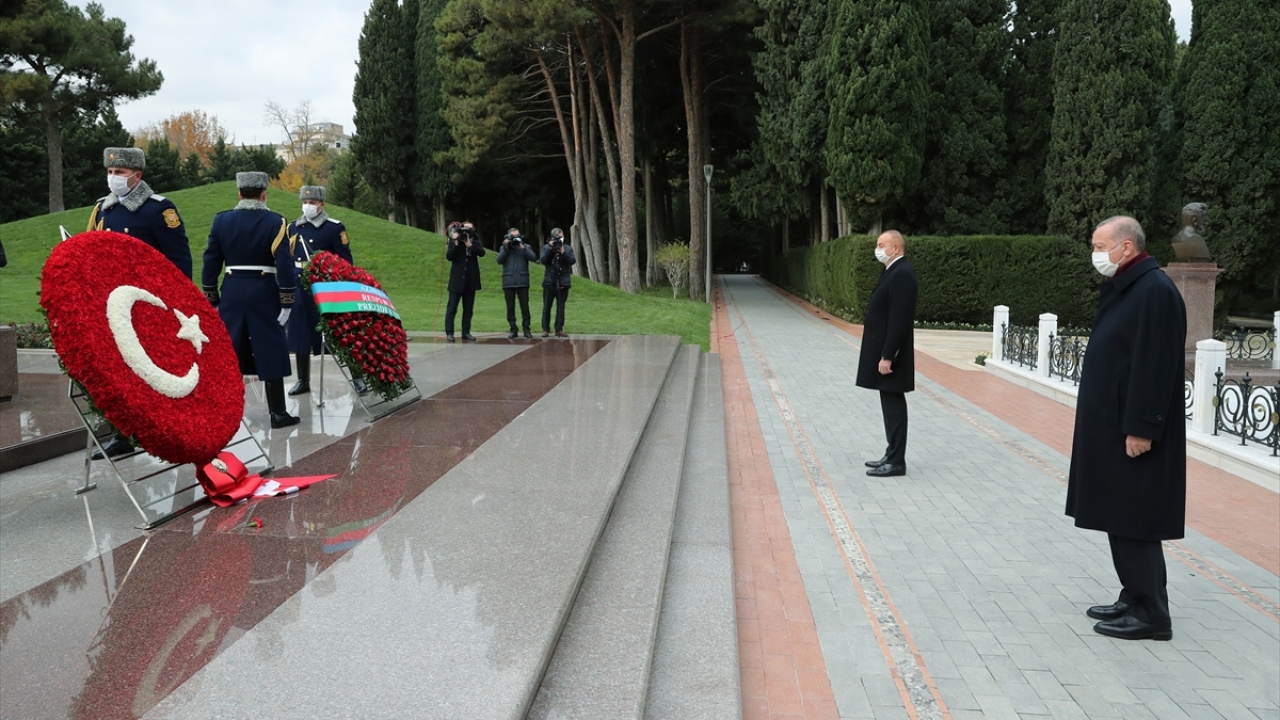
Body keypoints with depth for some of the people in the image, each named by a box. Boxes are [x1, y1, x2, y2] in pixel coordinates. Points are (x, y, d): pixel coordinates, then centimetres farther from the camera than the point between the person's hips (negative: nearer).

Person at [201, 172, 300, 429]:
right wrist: (287, 302, -8)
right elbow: (285, 264, -12)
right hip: (264, 293, -3)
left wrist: (211, 299, 12)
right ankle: (278, 413, 3)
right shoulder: (275, 222, -6)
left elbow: (211, 261, 5)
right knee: (270, 352, 1)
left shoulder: (221, 220, 4)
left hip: (232, 292, 3)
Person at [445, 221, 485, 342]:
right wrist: (456, 243, -20)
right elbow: (449, 257, -12)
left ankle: (466, 333, 12)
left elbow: (482, 252, -12)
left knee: (468, 308, 7)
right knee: (452, 308, -2)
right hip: (457, 279, -3)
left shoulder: (475, 242, 6)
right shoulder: (454, 241, 0)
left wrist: (469, 245, -21)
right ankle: (449, 333, 0)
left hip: (470, 280, 3)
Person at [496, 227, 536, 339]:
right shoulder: (504, 248, 13)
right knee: (510, 307, 3)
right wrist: (505, 247, -7)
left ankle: (526, 329, 3)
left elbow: (533, 257, -6)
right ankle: (513, 329, 9)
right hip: (508, 282, 1)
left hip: (522, 282, -1)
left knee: (525, 306, -2)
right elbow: (499, 260, -2)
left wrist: (522, 248, -12)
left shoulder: (526, 247, 11)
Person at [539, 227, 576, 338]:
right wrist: (550, 249, -14)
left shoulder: (568, 248, 9)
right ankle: (545, 329, 4)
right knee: (546, 307, 0)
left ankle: (559, 329, 7)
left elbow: (573, 261, -4)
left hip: (563, 282, 1)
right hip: (549, 282, -1)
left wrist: (563, 253, -16)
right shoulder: (546, 247, 7)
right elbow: (543, 261, -6)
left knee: (560, 307, 3)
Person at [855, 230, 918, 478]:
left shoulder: (902, 274, -18)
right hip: (883, 351, 10)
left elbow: (899, 319, -23)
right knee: (890, 404, 14)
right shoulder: (893, 272, 14)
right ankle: (892, 455, 22)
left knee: (893, 405, -4)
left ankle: (896, 462, 3)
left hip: (890, 354, -10)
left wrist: (887, 356, -23)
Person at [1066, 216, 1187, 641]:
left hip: (1133, 431, -10)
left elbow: (1155, 367, -22)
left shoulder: (1155, 291, -17)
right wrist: (1119, 425, 17)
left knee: (1133, 522, -3)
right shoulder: (1124, 287, 13)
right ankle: (1135, 598, 24)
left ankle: (1150, 614, 6)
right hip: (1111, 426, 10)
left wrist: (1140, 428, -22)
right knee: (1120, 518, 14)